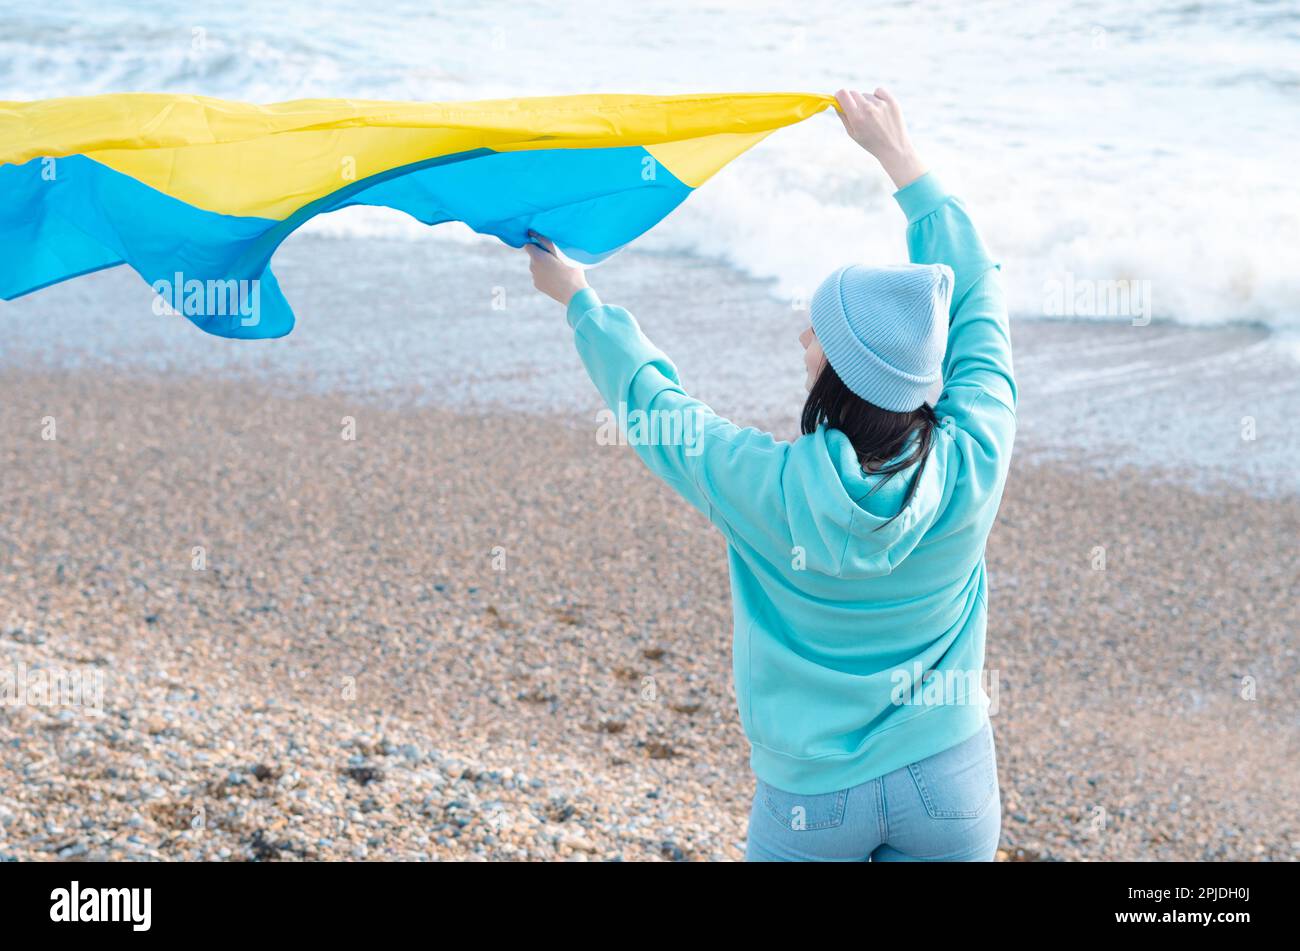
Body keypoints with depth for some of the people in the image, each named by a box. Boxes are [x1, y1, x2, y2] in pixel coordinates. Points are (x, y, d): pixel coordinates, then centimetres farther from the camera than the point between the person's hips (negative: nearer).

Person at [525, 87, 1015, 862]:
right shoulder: (972, 466, -17)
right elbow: (977, 288, -2)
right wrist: (898, 153, 7)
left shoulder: (770, 489, -22)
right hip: (949, 780, 2)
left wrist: (578, 297, 13)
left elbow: (649, 399, -4)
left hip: (812, 797, -2)